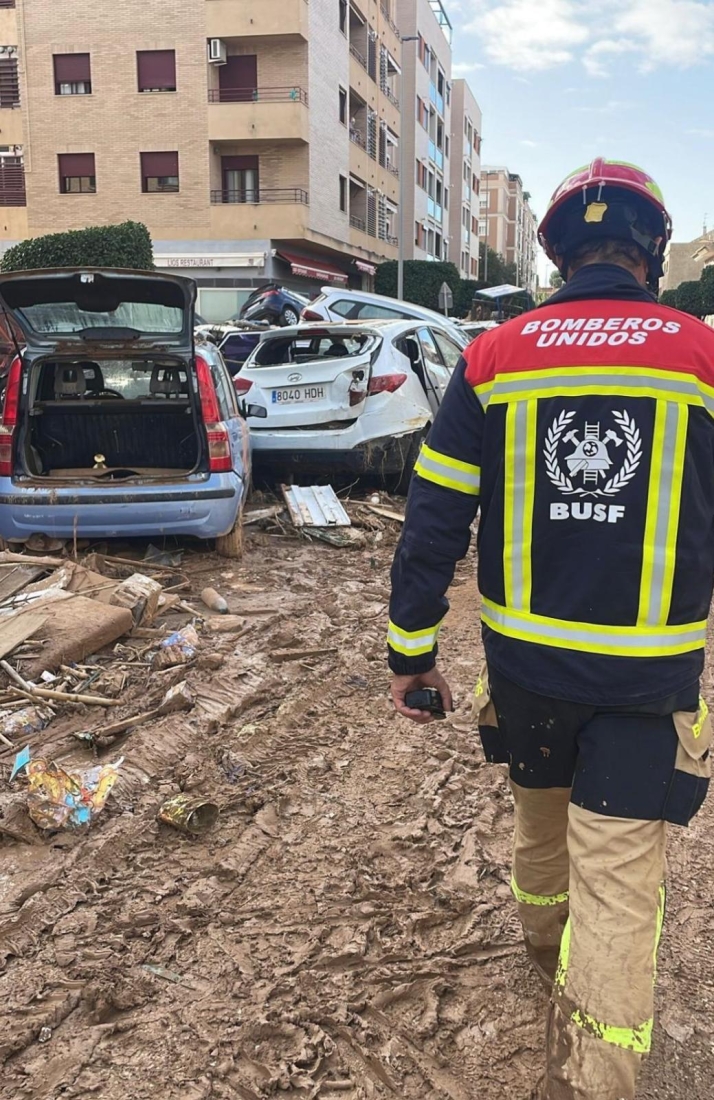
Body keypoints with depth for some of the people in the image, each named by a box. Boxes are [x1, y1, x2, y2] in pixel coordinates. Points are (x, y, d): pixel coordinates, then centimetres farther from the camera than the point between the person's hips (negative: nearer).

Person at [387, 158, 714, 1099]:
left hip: (525, 660, 3)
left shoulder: (492, 359, -4)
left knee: (540, 817, 28)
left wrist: (413, 649, 5)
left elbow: (432, 522, -4)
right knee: (618, 887, 5)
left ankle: (549, 955, 54)